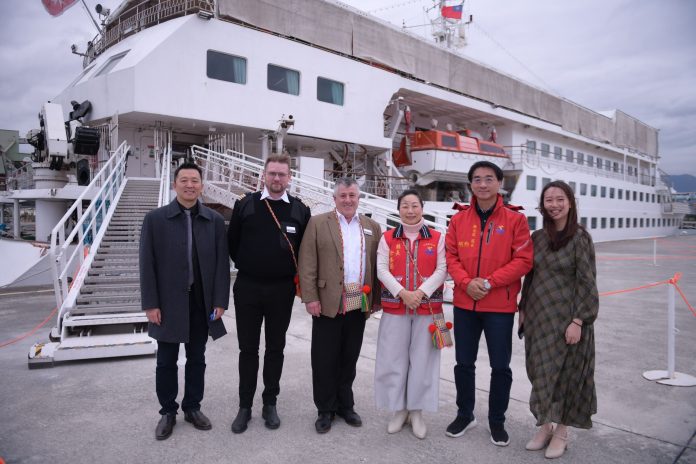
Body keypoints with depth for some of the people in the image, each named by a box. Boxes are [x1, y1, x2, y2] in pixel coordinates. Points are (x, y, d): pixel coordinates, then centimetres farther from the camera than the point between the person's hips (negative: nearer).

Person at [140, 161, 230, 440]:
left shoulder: (215, 220, 1)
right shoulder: (155, 219, -3)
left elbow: (222, 263, 0)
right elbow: (147, 264, -4)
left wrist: (220, 301, -4)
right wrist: (150, 304, -8)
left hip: (201, 303, 1)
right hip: (168, 302, -1)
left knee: (197, 359, 13)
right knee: (166, 361, 11)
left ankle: (193, 407, 31)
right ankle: (168, 412, 29)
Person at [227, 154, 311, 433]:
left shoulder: (300, 210, -1)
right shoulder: (245, 205, -2)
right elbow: (232, 242, 7)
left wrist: (293, 273, 4)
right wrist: (247, 266, 9)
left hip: (281, 290, 0)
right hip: (247, 288, 0)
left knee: (275, 348, 12)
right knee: (248, 349, 9)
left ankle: (270, 404, 27)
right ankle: (245, 406, 23)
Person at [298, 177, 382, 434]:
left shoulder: (372, 227, 10)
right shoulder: (318, 223, 0)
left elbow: (378, 265, 9)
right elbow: (307, 264, -5)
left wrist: (376, 297, 4)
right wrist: (310, 297, -10)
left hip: (359, 304, 3)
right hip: (328, 303, -3)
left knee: (349, 359, 14)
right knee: (324, 360, 6)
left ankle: (345, 405, 31)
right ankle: (325, 409, 23)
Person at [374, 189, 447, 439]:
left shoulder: (437, 238, 4)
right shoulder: (387, 238, 5)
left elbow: (442, 270, -3)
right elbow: (382, 269, -3)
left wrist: (421, 292, -16)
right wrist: (402, 293, -16)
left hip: (428, 308, 0)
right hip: (394, 308, 1)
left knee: (422, 359, 5)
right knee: (394, 359, 5)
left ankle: (416, 411, 21)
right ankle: (399, 409, 21)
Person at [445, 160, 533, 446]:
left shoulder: (515, 219, -5)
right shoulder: (459, 219, 3)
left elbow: (524, 260, -9)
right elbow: (451, 257, 3)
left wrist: (489, 282, -17)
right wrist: (466, 282, -14)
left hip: (500, 306, -2)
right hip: (464, 303, 3)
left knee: (500, 367, 9)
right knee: (464, 363, 13)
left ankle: (497, 421, 29)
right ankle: (465, 415, 33)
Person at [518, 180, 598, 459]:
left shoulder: (580, 238, -8)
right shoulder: (537, 237, 6)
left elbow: (586, 282, -10)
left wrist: (578, 321, -15)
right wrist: (523, 310, 8)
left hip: (566, 317, -4)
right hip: (537, 317, 4)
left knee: (565, 373, 7)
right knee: (540, 373, 11)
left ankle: (561, 432, 23)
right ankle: (544, 426, 27)